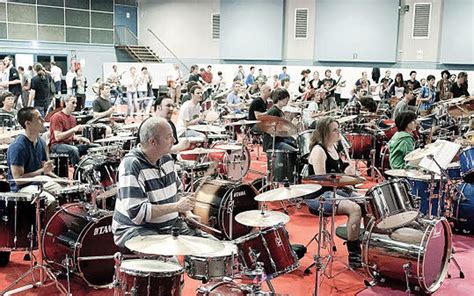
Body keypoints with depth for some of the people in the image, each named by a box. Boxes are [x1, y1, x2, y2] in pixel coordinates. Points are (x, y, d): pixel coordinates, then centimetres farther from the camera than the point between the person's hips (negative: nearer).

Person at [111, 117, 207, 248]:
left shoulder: (166, 158, 6)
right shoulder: (131, 166, -21)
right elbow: (136, 213, -27)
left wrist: (187, 213, 2)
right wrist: (176, 207, -24)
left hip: (169, 225, 8)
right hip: (135, 230, -8)